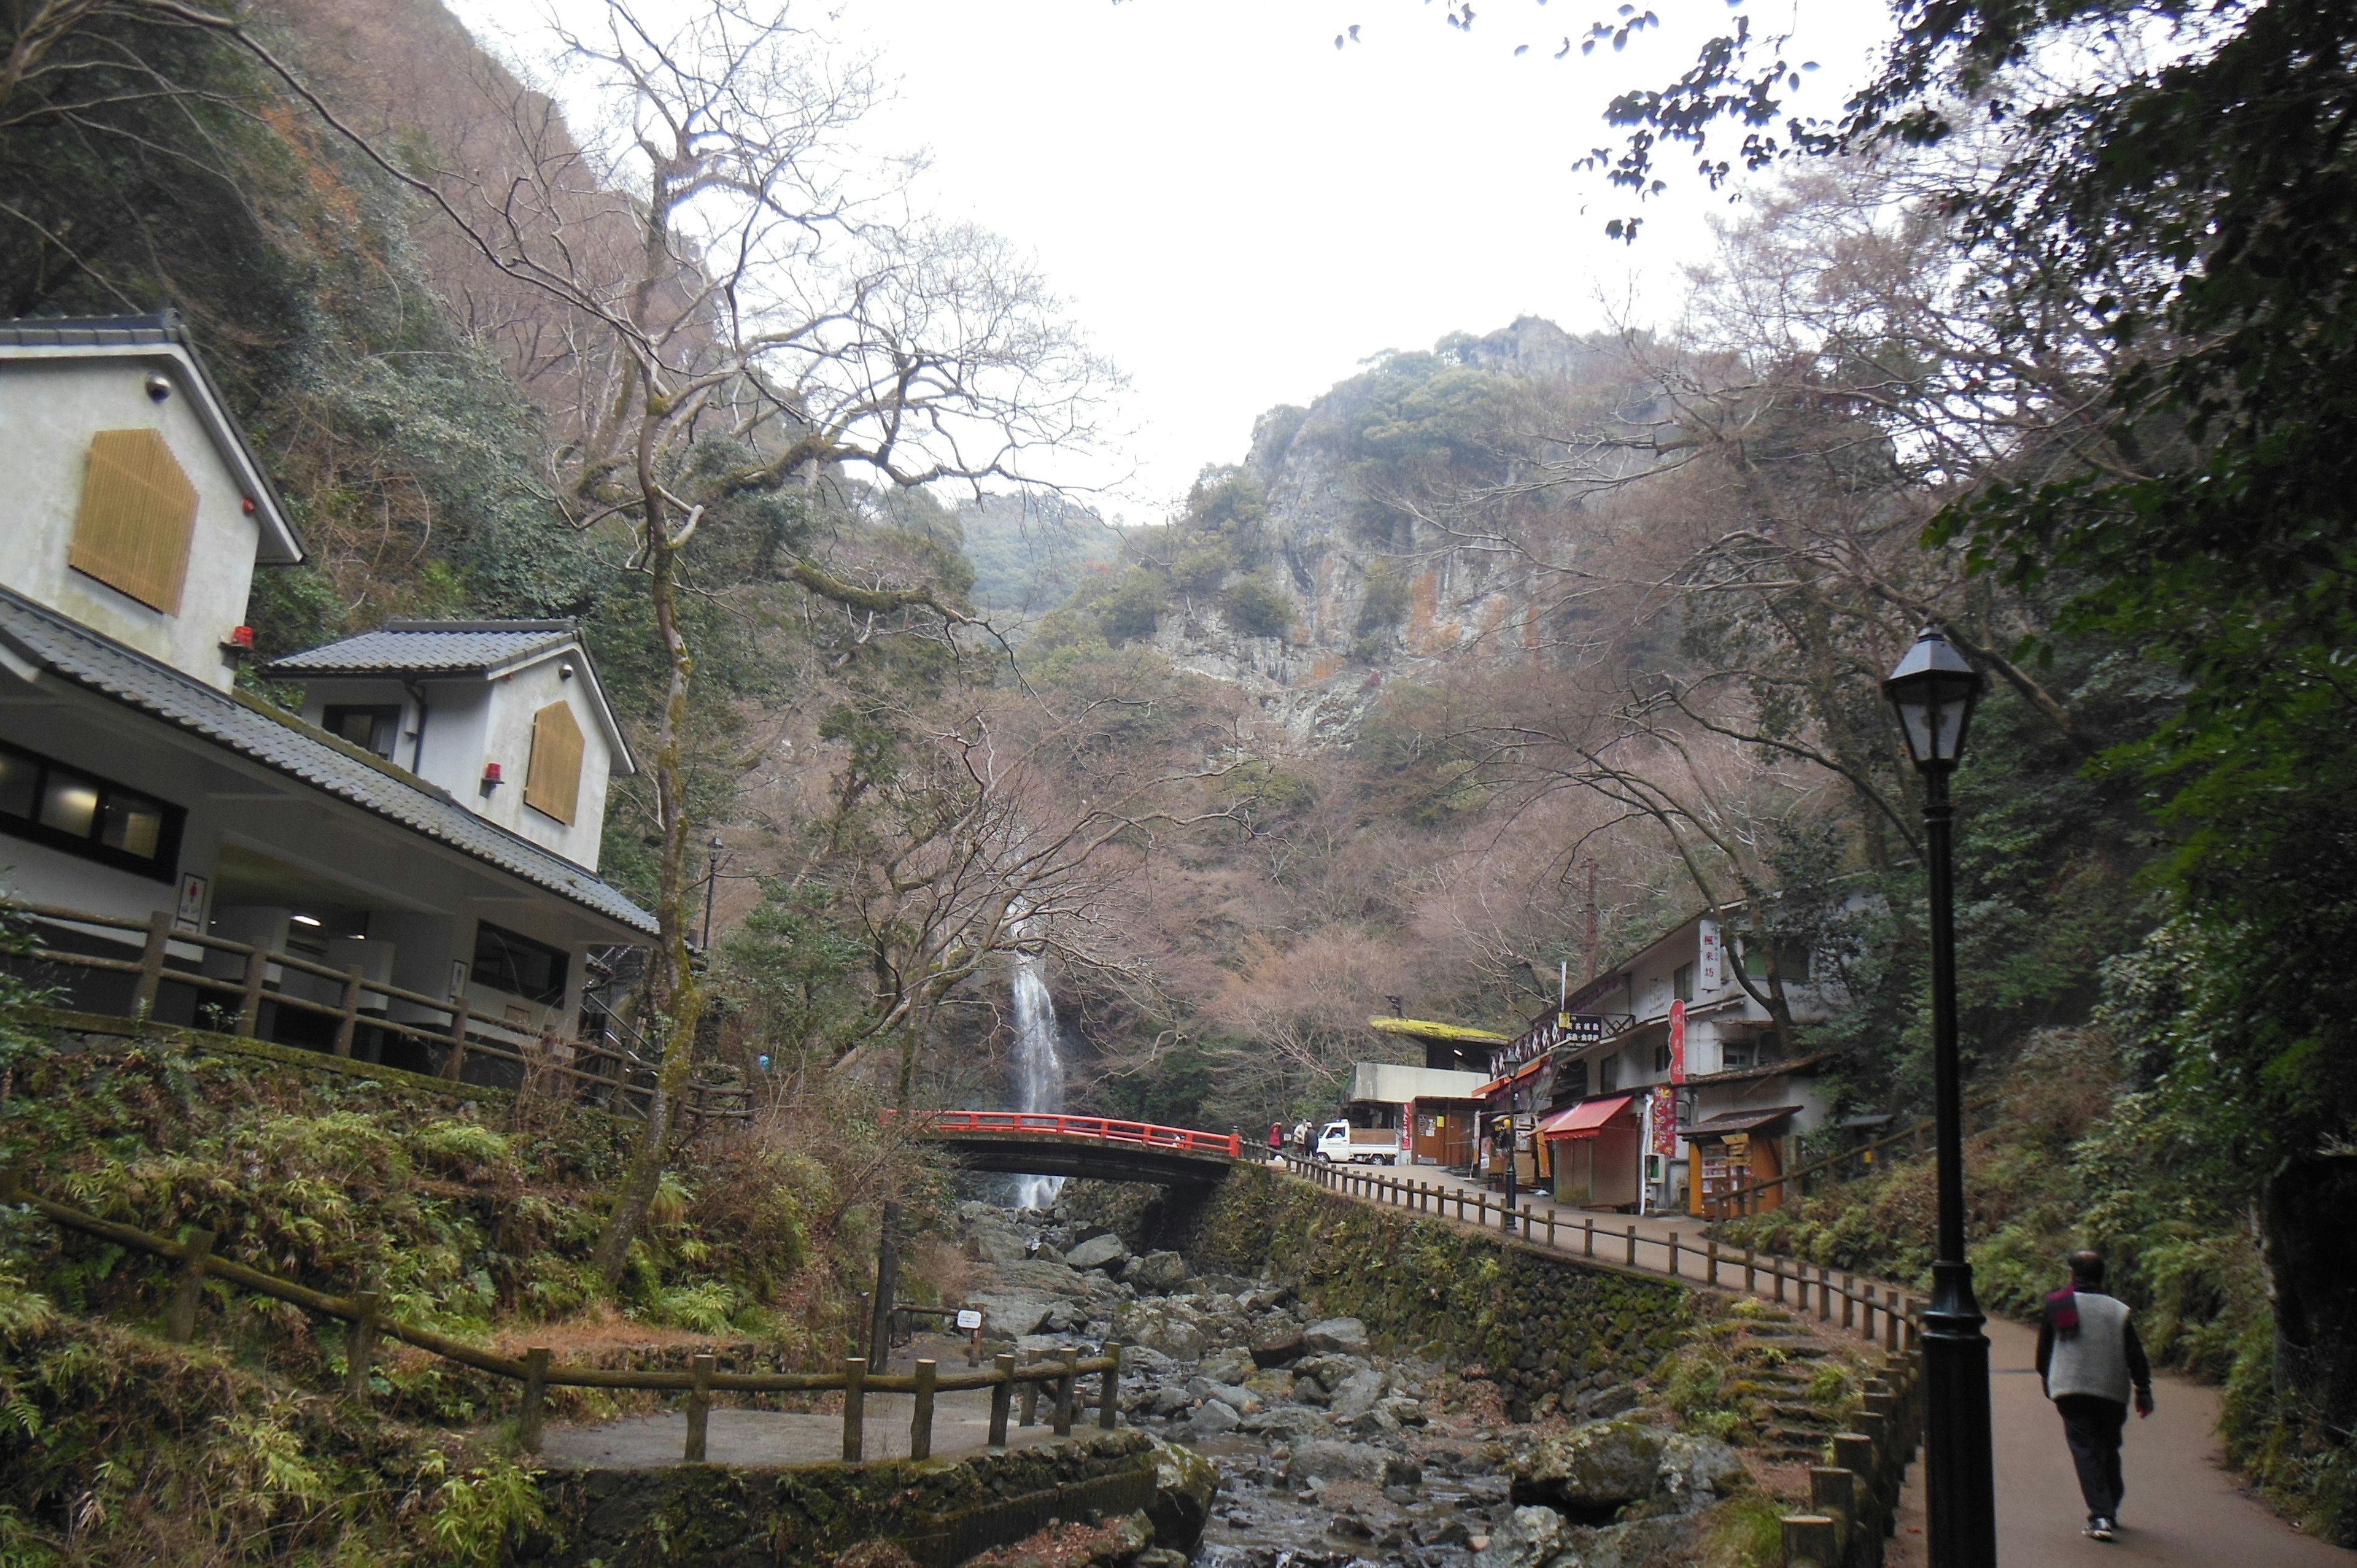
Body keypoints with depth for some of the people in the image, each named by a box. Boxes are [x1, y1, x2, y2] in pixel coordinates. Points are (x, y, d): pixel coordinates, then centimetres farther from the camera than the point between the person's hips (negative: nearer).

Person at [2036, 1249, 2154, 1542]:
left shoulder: (2056, 1306, 1)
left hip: (2070, 1390, -2)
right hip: (2112, 1393, 2)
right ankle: (2110, 1513, 26)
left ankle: (2101, 1516, -16)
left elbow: (2044, 1349, 8)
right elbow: (2136, 1356, 2)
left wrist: (2047, 1380, 22)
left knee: (2084, 1449, -3)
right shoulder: (2119, 1310, 3)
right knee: (2108, 1451, 17)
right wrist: (2143, 1392, 9)